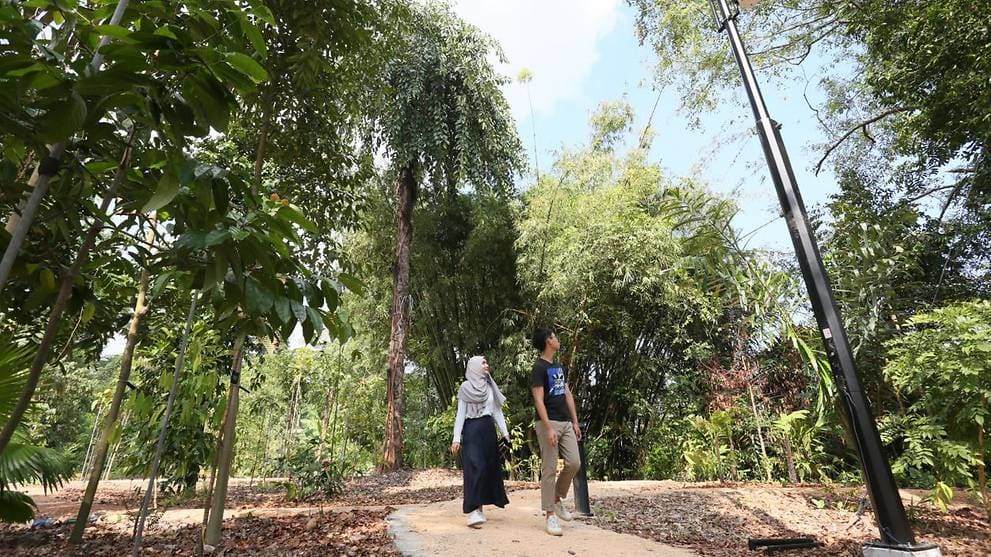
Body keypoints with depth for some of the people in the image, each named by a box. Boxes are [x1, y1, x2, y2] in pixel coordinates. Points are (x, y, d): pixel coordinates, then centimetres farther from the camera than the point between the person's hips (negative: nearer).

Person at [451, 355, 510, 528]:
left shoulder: (490, 387, 14)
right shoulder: (465, 387, 2)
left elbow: (497, 411, 14)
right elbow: (460, 413, 0)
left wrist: (505, 433, 4)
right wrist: (456, 438, -8)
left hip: (488, 430, 5)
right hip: (471, 430, -5)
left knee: (489, 468, 3)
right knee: (474, 467, -15)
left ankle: (478, 507, 15)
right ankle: (473, 511, -18)